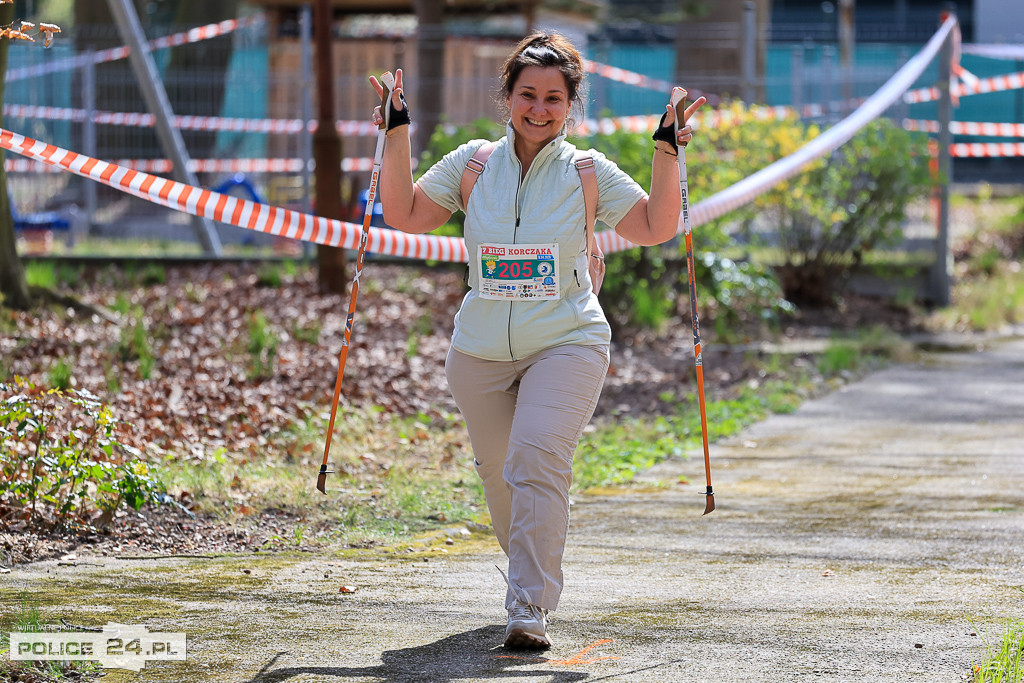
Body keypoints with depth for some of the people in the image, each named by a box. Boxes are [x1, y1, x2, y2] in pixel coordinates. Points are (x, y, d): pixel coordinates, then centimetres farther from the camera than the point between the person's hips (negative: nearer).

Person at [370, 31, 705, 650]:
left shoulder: (588, 172, 0)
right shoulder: (472, 163, 4)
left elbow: (656, 228, -5)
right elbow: (405, 215, 2)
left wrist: (667, 152, -13)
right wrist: (398, 135, -5)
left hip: (566, 344, -3)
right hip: (481, 353, 3)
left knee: (537, 460, -22)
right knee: (500, 476, 12)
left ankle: (531, 611, -23)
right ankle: (534, 573, 41)